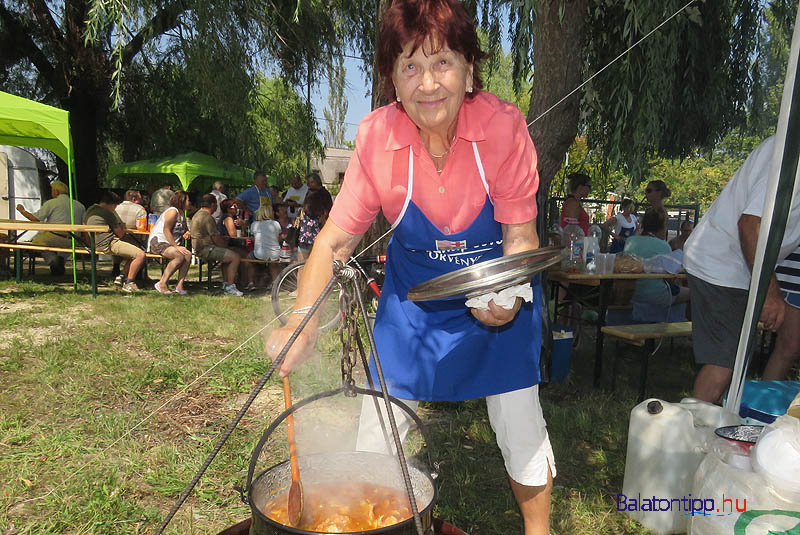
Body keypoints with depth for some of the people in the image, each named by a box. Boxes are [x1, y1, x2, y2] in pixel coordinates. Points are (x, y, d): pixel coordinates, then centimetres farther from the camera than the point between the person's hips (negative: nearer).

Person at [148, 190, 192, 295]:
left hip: (170, 243, 8)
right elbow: (166, 230, -17)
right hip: (157, 242, -8)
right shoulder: (173, 211, -8)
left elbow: (186, 230, 26)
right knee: (180, 256, -31)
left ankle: (179, 285, -21)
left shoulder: (182, 215, 21)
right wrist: (176, 246, -23)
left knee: (188, 255, -19)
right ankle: (162, 284, -24)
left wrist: (188, 233, -1)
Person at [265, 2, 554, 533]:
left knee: (519, 420, 5)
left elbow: (520, 234, -16)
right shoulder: (377, 136, -20)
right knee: (380, 419, 7)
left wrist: (509, 296, -35)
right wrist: (302, 320, -28)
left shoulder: (503, 126, -22)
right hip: (413, 294, 2)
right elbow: (337, 237, -16)